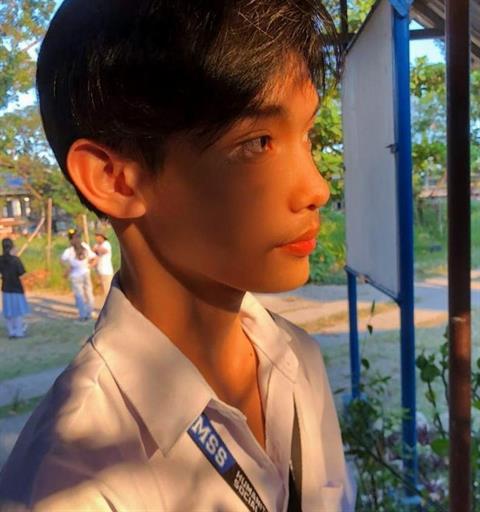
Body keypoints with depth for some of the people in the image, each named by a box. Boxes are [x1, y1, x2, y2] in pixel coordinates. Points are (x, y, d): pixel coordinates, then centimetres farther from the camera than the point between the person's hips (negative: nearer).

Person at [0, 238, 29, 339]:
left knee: (8, 312, 12)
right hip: (16, 288, -4)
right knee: (18, 311, 8)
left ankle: (11, 332, 19)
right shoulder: (15, 259, -16)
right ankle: (19, 332, 13)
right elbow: (21, 273, -16)